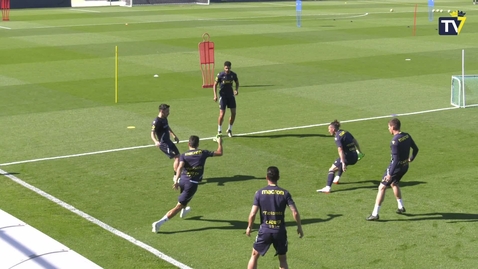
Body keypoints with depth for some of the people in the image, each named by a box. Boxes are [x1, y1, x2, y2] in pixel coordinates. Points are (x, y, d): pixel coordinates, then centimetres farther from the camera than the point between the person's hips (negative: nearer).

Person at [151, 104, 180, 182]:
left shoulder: (164, 118, 6)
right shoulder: (156, 121, -21)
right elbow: (152, 133, -26)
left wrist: (174, 135, 30)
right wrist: (156, 141, -44)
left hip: (168, 142, 10)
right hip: (163, 144, -10)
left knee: (178, 156, 15)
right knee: (177, 158, -12)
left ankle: (176, 176, 26)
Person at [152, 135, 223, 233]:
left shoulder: (184, 155, 3)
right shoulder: (203, 153, 1)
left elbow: (180, 167, -17)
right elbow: (219, 153, 8)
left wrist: (176, 180, -27)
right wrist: (220, 143, 26)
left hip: (182, 180, 4)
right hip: (192, 184, -4)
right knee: (178, 207, -3)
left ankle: (184, 210, 65)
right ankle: (159, 222, -16)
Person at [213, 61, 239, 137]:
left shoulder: (233, 75, -3)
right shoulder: (220, 75, -12)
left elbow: (237, 82, 15)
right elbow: (215, 85, -6)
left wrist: (236, 90, -4)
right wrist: (215, 95, -16)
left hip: (231, 95, 3)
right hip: (223, 96, -3)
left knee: (233, 113, -1)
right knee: (222, 114, -7)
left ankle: (229, 130, 17)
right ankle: (219, 131, 11)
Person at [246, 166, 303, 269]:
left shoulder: (260, 193, -6)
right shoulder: (285, 193, -5)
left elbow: (252, 214, -8)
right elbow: (295, 212, -9)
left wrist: (249, 227, 8)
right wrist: (299, 227, 5)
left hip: (264, 230, 0)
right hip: (280, 231, 1)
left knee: (254, 256, 17)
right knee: (283, 260, 16)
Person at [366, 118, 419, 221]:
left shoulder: (395, 141, -24)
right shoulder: (407, 136, -1)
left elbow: (396, 159, -26)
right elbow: (416, 149, 11)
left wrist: (390, 174, -24)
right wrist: (411, 159, 29)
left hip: (396, 167, -8)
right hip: (405, 166, 8)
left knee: (382, 187, -1)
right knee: (394, 183, 31)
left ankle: (375, 214, -2)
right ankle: (401, 207, 36)